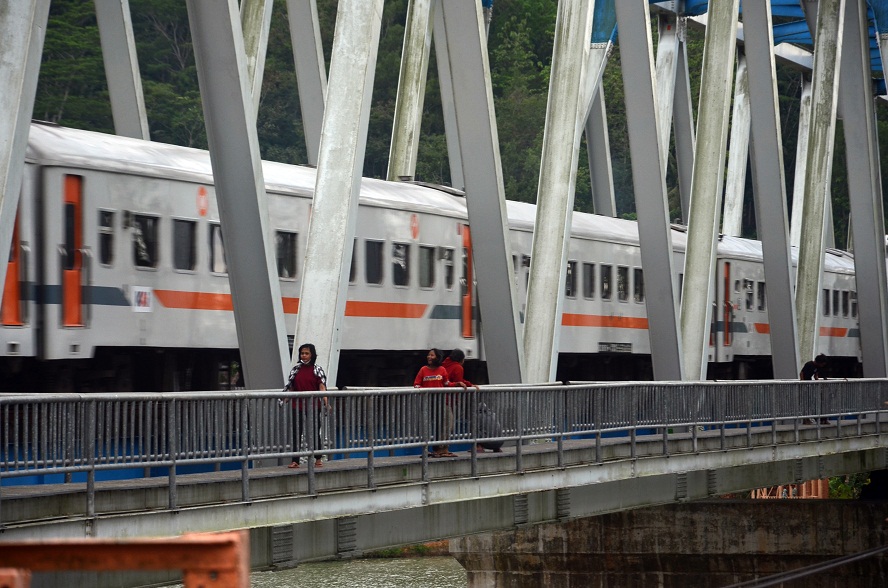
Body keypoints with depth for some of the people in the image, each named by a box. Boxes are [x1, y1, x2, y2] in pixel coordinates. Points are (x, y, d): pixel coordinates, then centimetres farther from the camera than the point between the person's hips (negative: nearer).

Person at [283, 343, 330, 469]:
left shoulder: (317, 369, 0)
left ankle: (318, 459, 20)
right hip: (297, 405, 2)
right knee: (296, 433, -1)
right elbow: (290, 387, 10)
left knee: (315, 432, 7)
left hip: (313, 406, -2)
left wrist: (325, 400, -22)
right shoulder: (296, 369, 7)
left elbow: (322, 386, -9)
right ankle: (295, 461, 0)